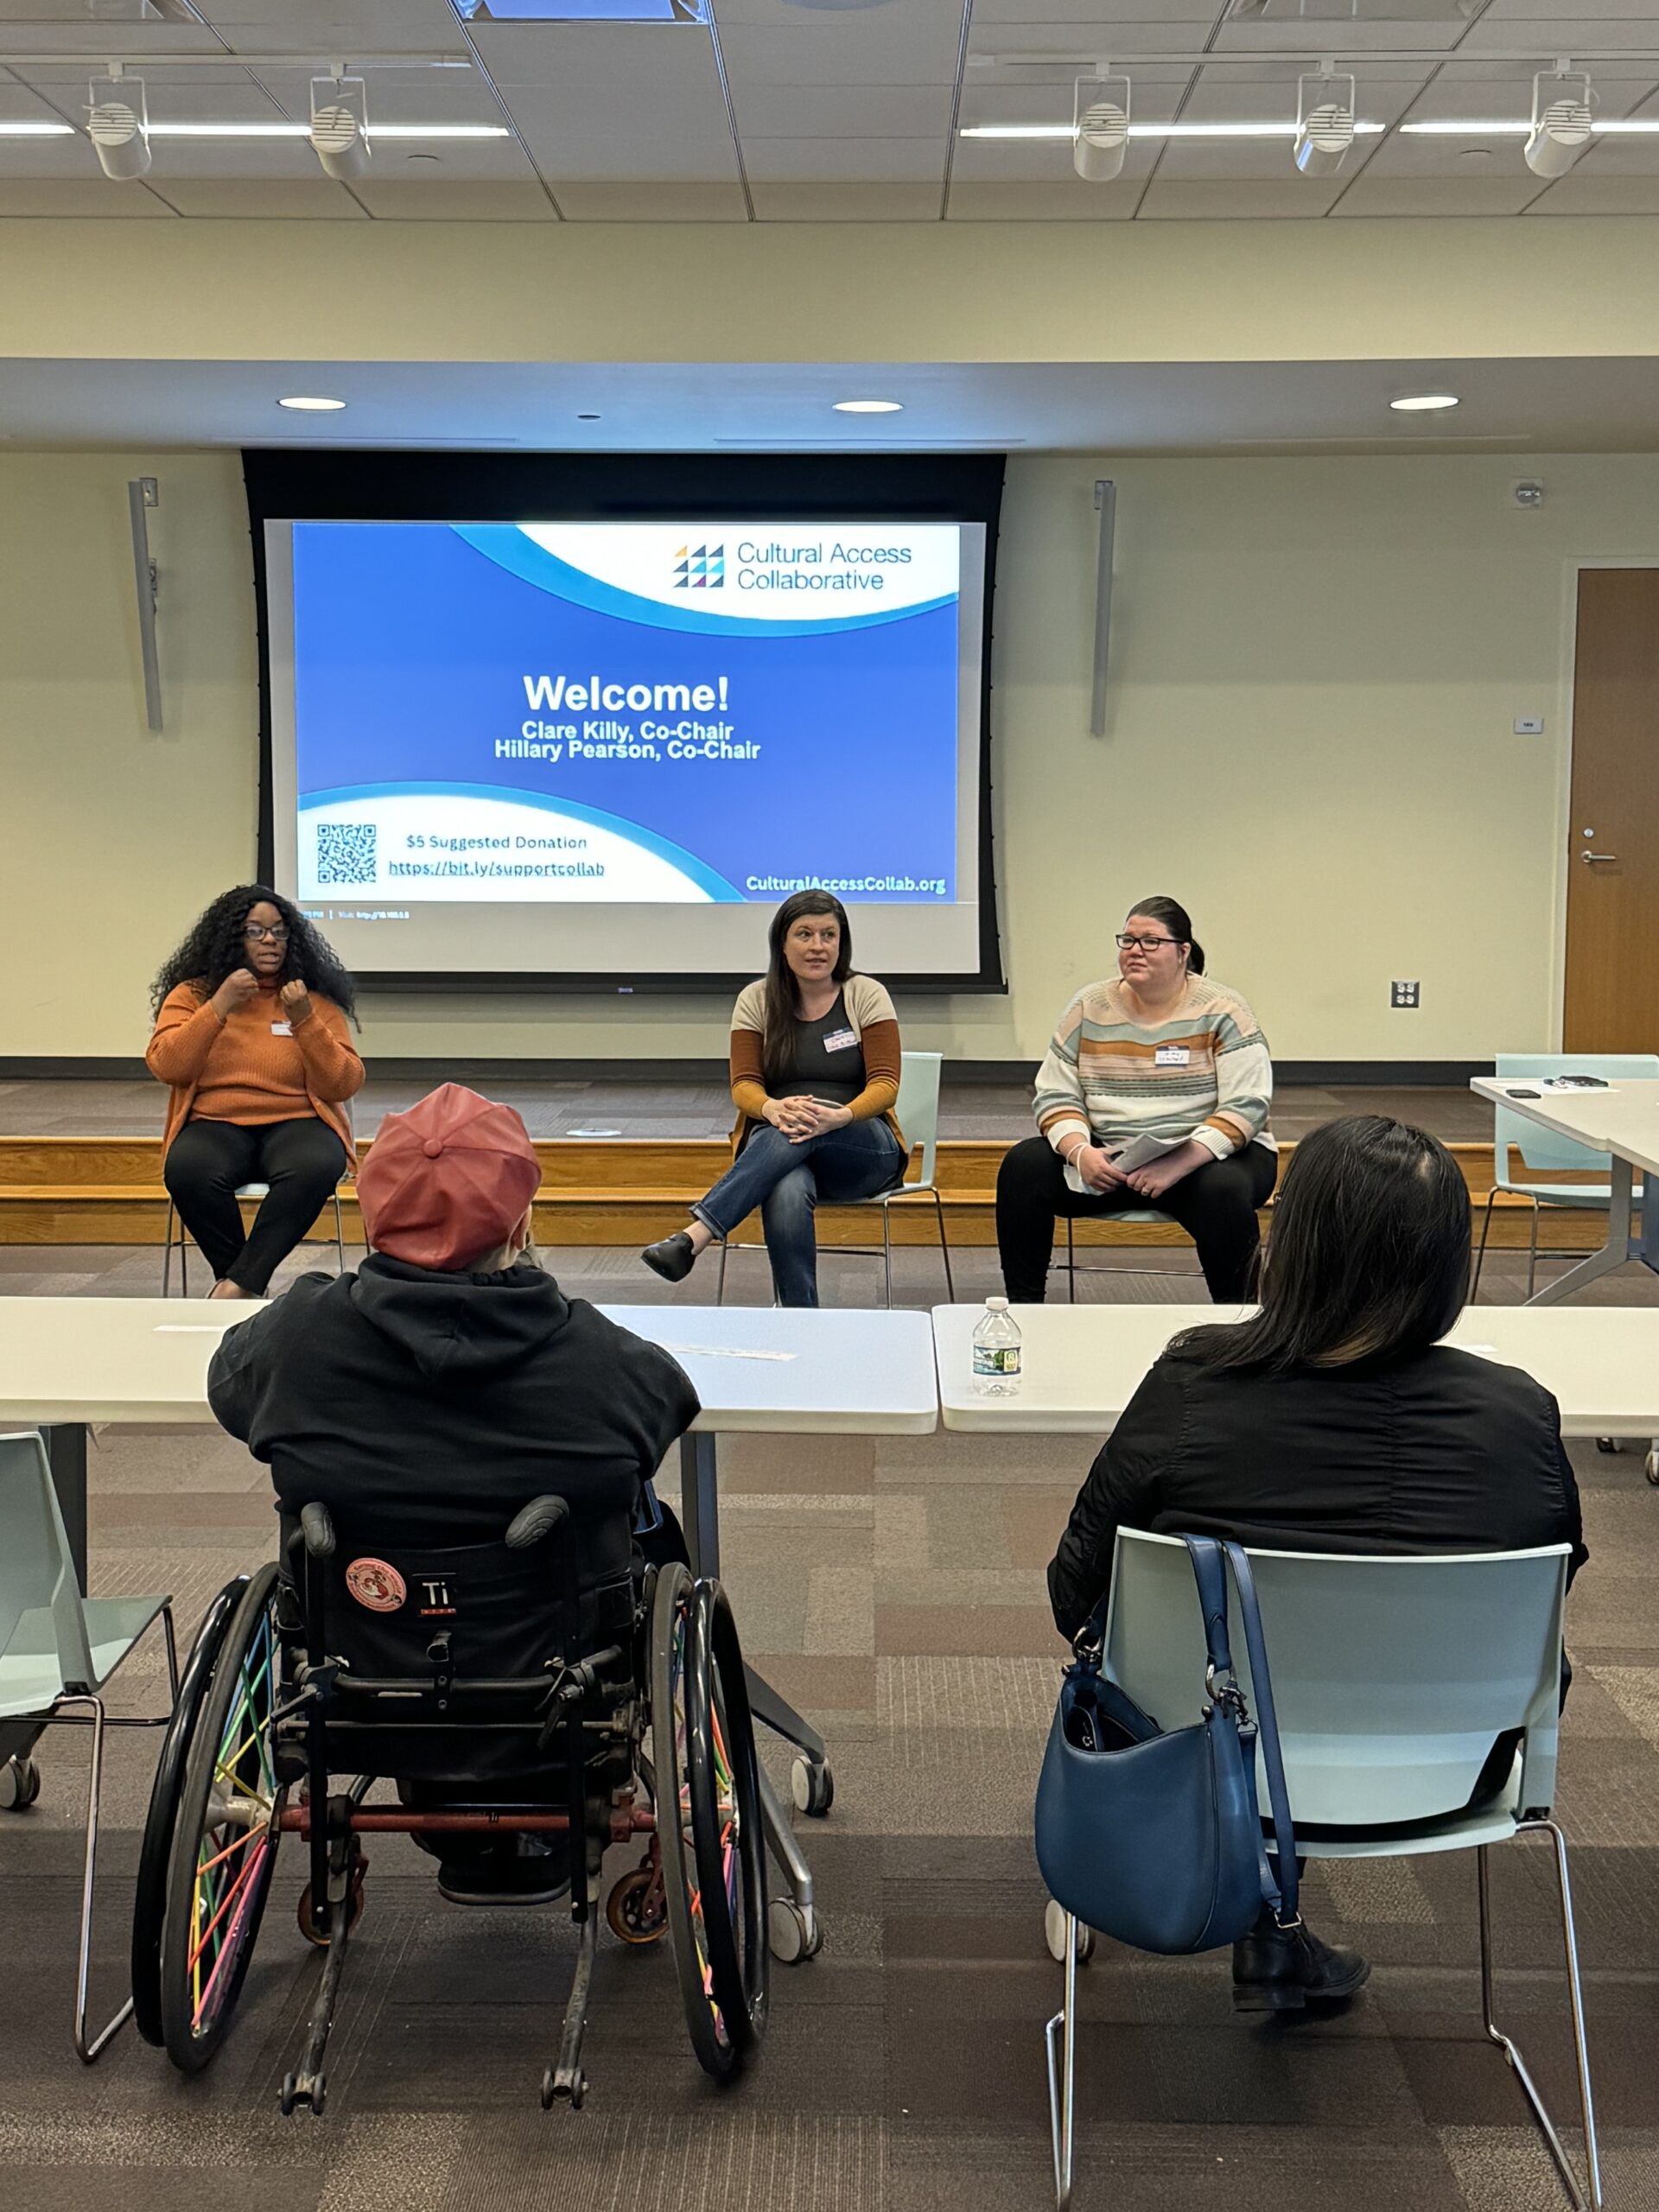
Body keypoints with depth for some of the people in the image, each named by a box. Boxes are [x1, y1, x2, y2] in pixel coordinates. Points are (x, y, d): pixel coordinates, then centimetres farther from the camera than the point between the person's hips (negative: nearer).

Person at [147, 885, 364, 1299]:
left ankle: (238, 1284, -26)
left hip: (296, 1124, 0)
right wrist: (220, 1007, -10)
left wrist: (304, 1021, -11)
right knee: (188, 1171, -35)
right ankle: (245, 1290, -15)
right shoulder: (192, 995, 10)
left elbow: (344, 1086, 1)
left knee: (315, 1167, -36)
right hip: (215, 1124, 0)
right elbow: (165, 1067, -4)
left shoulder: (317, 1000, 9)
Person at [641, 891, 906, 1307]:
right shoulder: (756, 1000, 6)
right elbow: (743, 1085, 0)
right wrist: (773, 1108, -26)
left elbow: (885, 1084, -5)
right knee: (787, 1194, -38)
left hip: (863, 1146, -1)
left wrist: (840, 1116, -28)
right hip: (773, 1145, 1)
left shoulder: (866, 995, 1)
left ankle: (693, 1238, -47)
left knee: (793, 1136, -37)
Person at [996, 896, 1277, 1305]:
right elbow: (1055, 1097, 4)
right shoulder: (1089, 1007, 5)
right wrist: (1080, 1152, -18)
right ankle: (1023, 1306, -9)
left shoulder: (1221, 1012, -6)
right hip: (1107, 1159, 4)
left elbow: (1246, 1108, -13)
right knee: (1023, 1166, -18)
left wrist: (1179, 1164, -26)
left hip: (1206, 1157, -3)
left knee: (1223, 1190, -37)